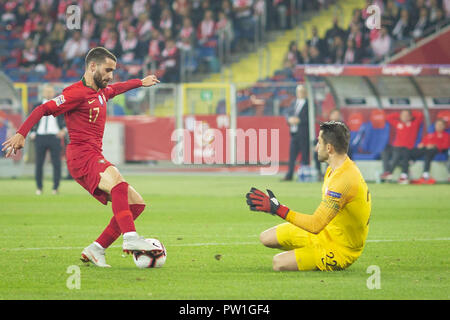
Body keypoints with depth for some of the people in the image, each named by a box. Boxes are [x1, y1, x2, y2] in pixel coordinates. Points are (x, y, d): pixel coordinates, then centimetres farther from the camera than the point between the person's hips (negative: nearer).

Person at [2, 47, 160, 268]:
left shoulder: (101, 92, 21)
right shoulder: (77, 93, -7)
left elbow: (117, 88, 45)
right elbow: (43, 109, -13)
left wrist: (140, 82, 60)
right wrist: (21, 134, -25)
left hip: (94, 157, 10)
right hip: (81, 156, -10)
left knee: (136, 203, 4)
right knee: (118, 183, -36)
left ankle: (96, 250, 1)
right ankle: (130, 238, -48)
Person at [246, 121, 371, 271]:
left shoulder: (343, 179, -31)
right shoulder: (333, 169, 2)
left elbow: (315, 225, -33)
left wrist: (278, 209, -29)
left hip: (340, 250, -9)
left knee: (279, 263, -19)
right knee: (266, 238, 7)